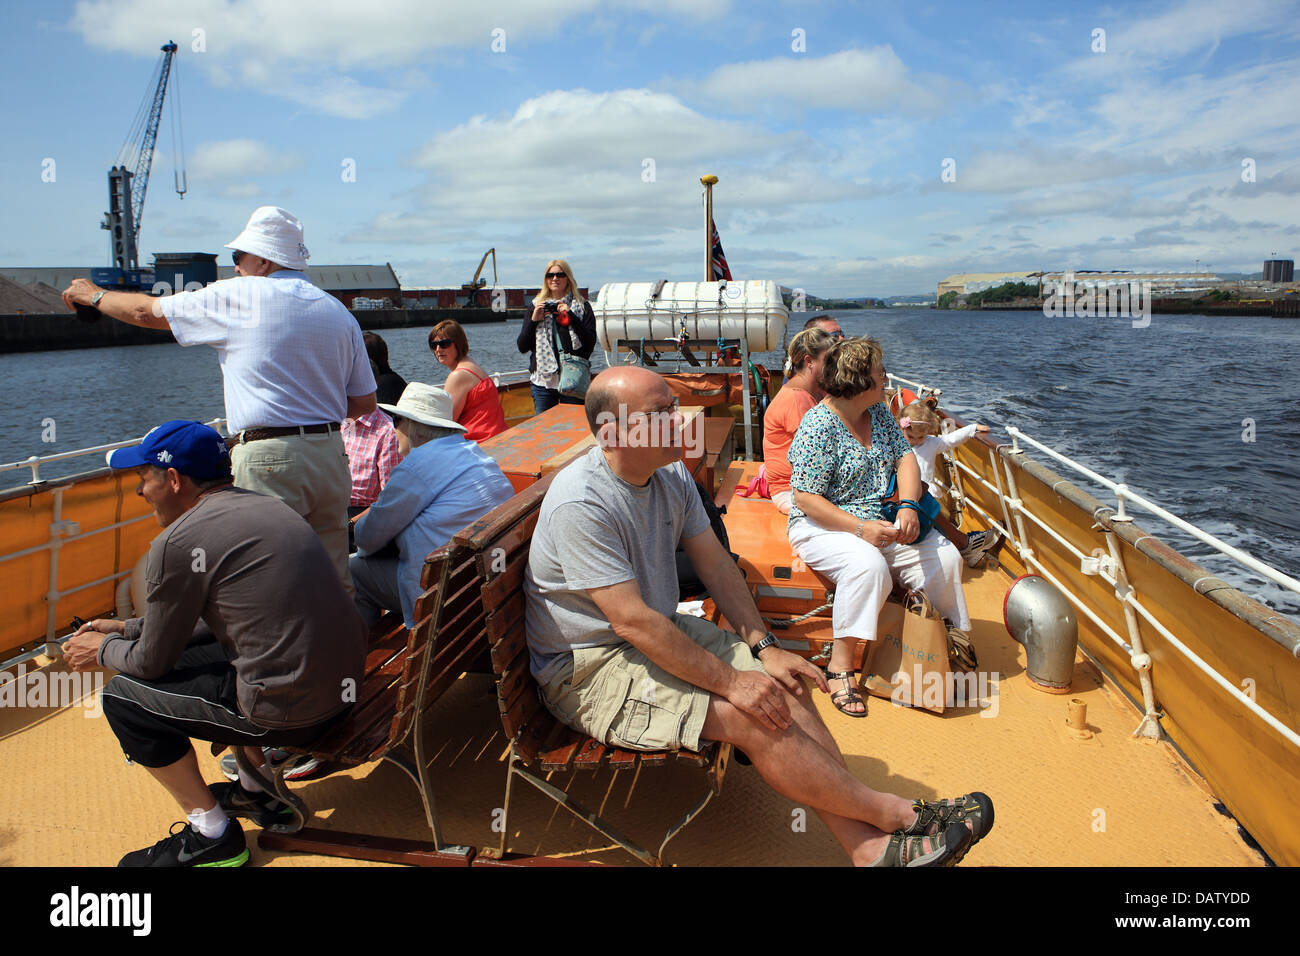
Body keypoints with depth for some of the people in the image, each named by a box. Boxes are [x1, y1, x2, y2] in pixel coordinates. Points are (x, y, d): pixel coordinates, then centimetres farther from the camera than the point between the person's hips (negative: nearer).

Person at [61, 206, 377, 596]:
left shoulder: (239, 297, -1)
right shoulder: (340, 312, 13)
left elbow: (147, 312, 11)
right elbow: (365, 403, 13)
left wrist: (93, 295, 30)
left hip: (269, 461, -6)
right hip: (331, 457, 6)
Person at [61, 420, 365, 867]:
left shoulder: (178, 543, -12)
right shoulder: (263, 504, 12)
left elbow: (153, 662, 0)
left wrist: (103, 652, 21)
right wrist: (127, 628, 29)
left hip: (289, 710, -9)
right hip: (343, 687, 9)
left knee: (123, 696, 7)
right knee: (196, 651, 29)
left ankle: (211, 833, 17)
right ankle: (261, 793, 35)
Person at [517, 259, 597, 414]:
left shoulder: (582, 306, 5)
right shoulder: (536, 306, 11)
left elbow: (590, 342, -7)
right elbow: (522, 347, 7)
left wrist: (571, 316, -13)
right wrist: (534, 320, -6)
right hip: (543, 379, 2)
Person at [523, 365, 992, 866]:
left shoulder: (671, 475, 1)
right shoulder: (581, 504, -25)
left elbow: (716, 564, 7)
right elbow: (631, 620, -27)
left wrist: (765, 649, -3)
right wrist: (730, 682, -23)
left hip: (661, 631, 8)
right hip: (590, 667, -8)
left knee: (784, 687, -9)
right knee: (752, 717, -21)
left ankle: (867, 844, -7)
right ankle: (894, 814, -5)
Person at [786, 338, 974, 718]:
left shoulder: (878, 412, 7)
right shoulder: (818, 426, -17)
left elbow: (905, 458, 5)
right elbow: (806, 499, -19)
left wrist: (908, 506, -14)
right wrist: (860, 528, -27)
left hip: (882, 523, 7)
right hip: (824, 526, -7)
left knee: (944, 557, -10)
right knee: (868, 565, -36)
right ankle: (840, 665, -25)